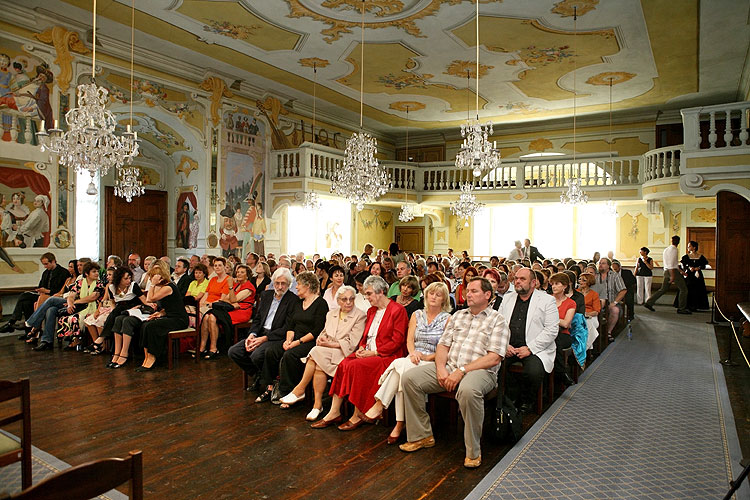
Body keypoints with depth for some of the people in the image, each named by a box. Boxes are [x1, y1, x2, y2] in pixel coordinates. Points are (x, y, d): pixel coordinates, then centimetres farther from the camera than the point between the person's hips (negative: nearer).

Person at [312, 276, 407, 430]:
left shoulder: (398, 310, -5)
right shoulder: (371, 311, 20)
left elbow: (397, 341, -11)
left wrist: (374, 352, -15)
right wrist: (362, 348, 1)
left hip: (387, 356, -7)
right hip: (368, 353, 7)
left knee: (356, 366, -28)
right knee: (343, 364, -19)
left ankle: (358, 416, -16)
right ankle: (334, 412, -17)